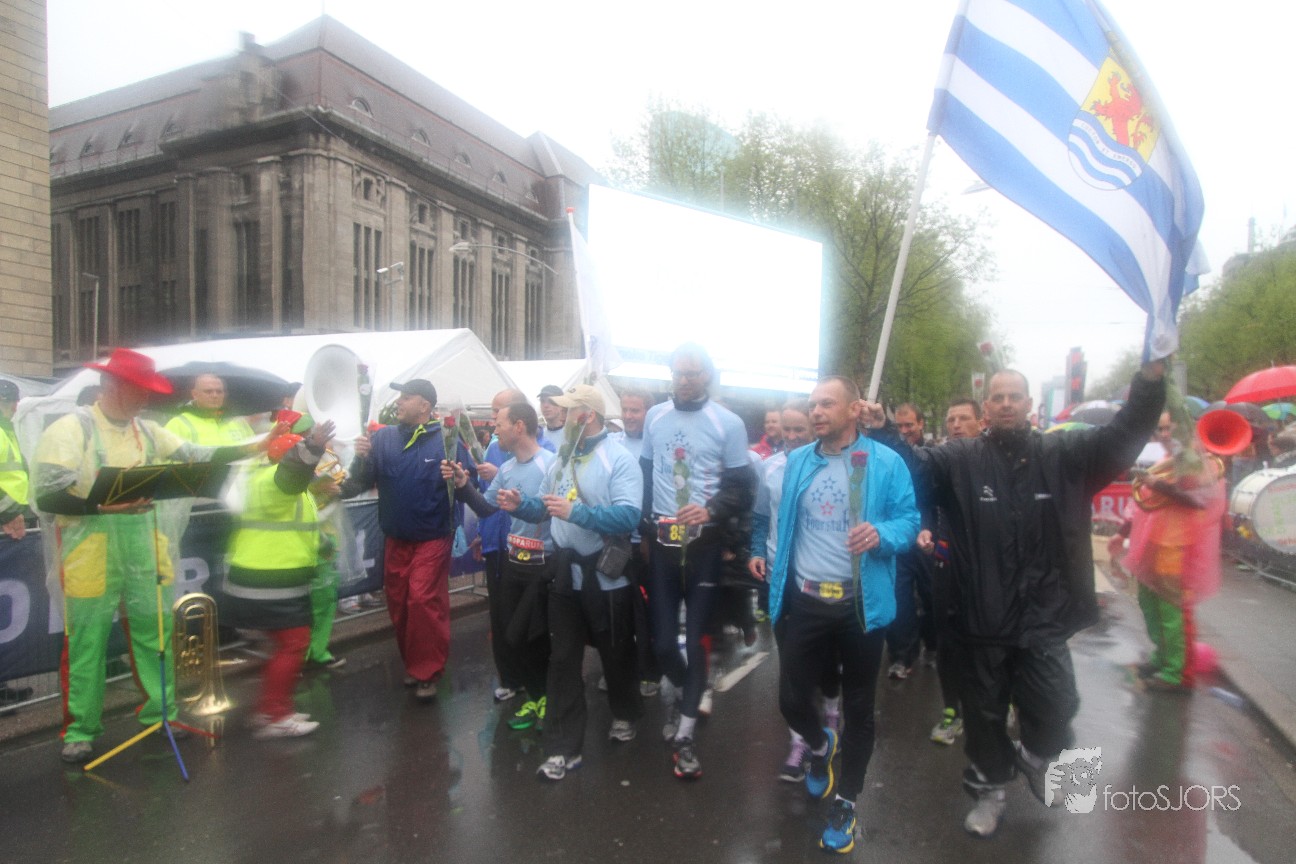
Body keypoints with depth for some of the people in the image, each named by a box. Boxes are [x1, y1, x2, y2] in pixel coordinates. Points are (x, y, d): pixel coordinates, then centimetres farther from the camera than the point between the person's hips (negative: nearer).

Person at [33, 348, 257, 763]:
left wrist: (251, 448, -3)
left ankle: (160, 710, 25)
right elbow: (47, 496, -14)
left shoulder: (148, 431, 9)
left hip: (142, 550, 5)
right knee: (87, 643, 4)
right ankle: (81, 730, 20)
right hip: (91, 554, -5)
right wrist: (103, 506, -27)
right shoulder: (70, 429, -8)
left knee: (154, 630, 11)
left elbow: (198, 456, 7)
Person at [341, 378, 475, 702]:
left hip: (432, 538, -4)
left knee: (424, 602, -7)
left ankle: (427, 673, 10)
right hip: (395, 539, 5)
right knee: (398, 604, 13)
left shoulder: (446, 438, -10)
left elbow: (471, 479, -5)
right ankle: (412, 664, 32)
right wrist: (360, 458, -20)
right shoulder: (383, 437, 0)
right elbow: (360, 484, -2)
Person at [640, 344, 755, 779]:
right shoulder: (654, 416, 7)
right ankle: (682, 693, 39)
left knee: (695, 640, 3)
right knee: (662, 640, 7)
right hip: (661, 542, 3)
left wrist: (711, 511, -23)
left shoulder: (728, 423, -5)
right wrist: (644, 526, 8)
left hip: (703, 544, -3)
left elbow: (742, 487, -5)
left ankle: (684, 736, 18)